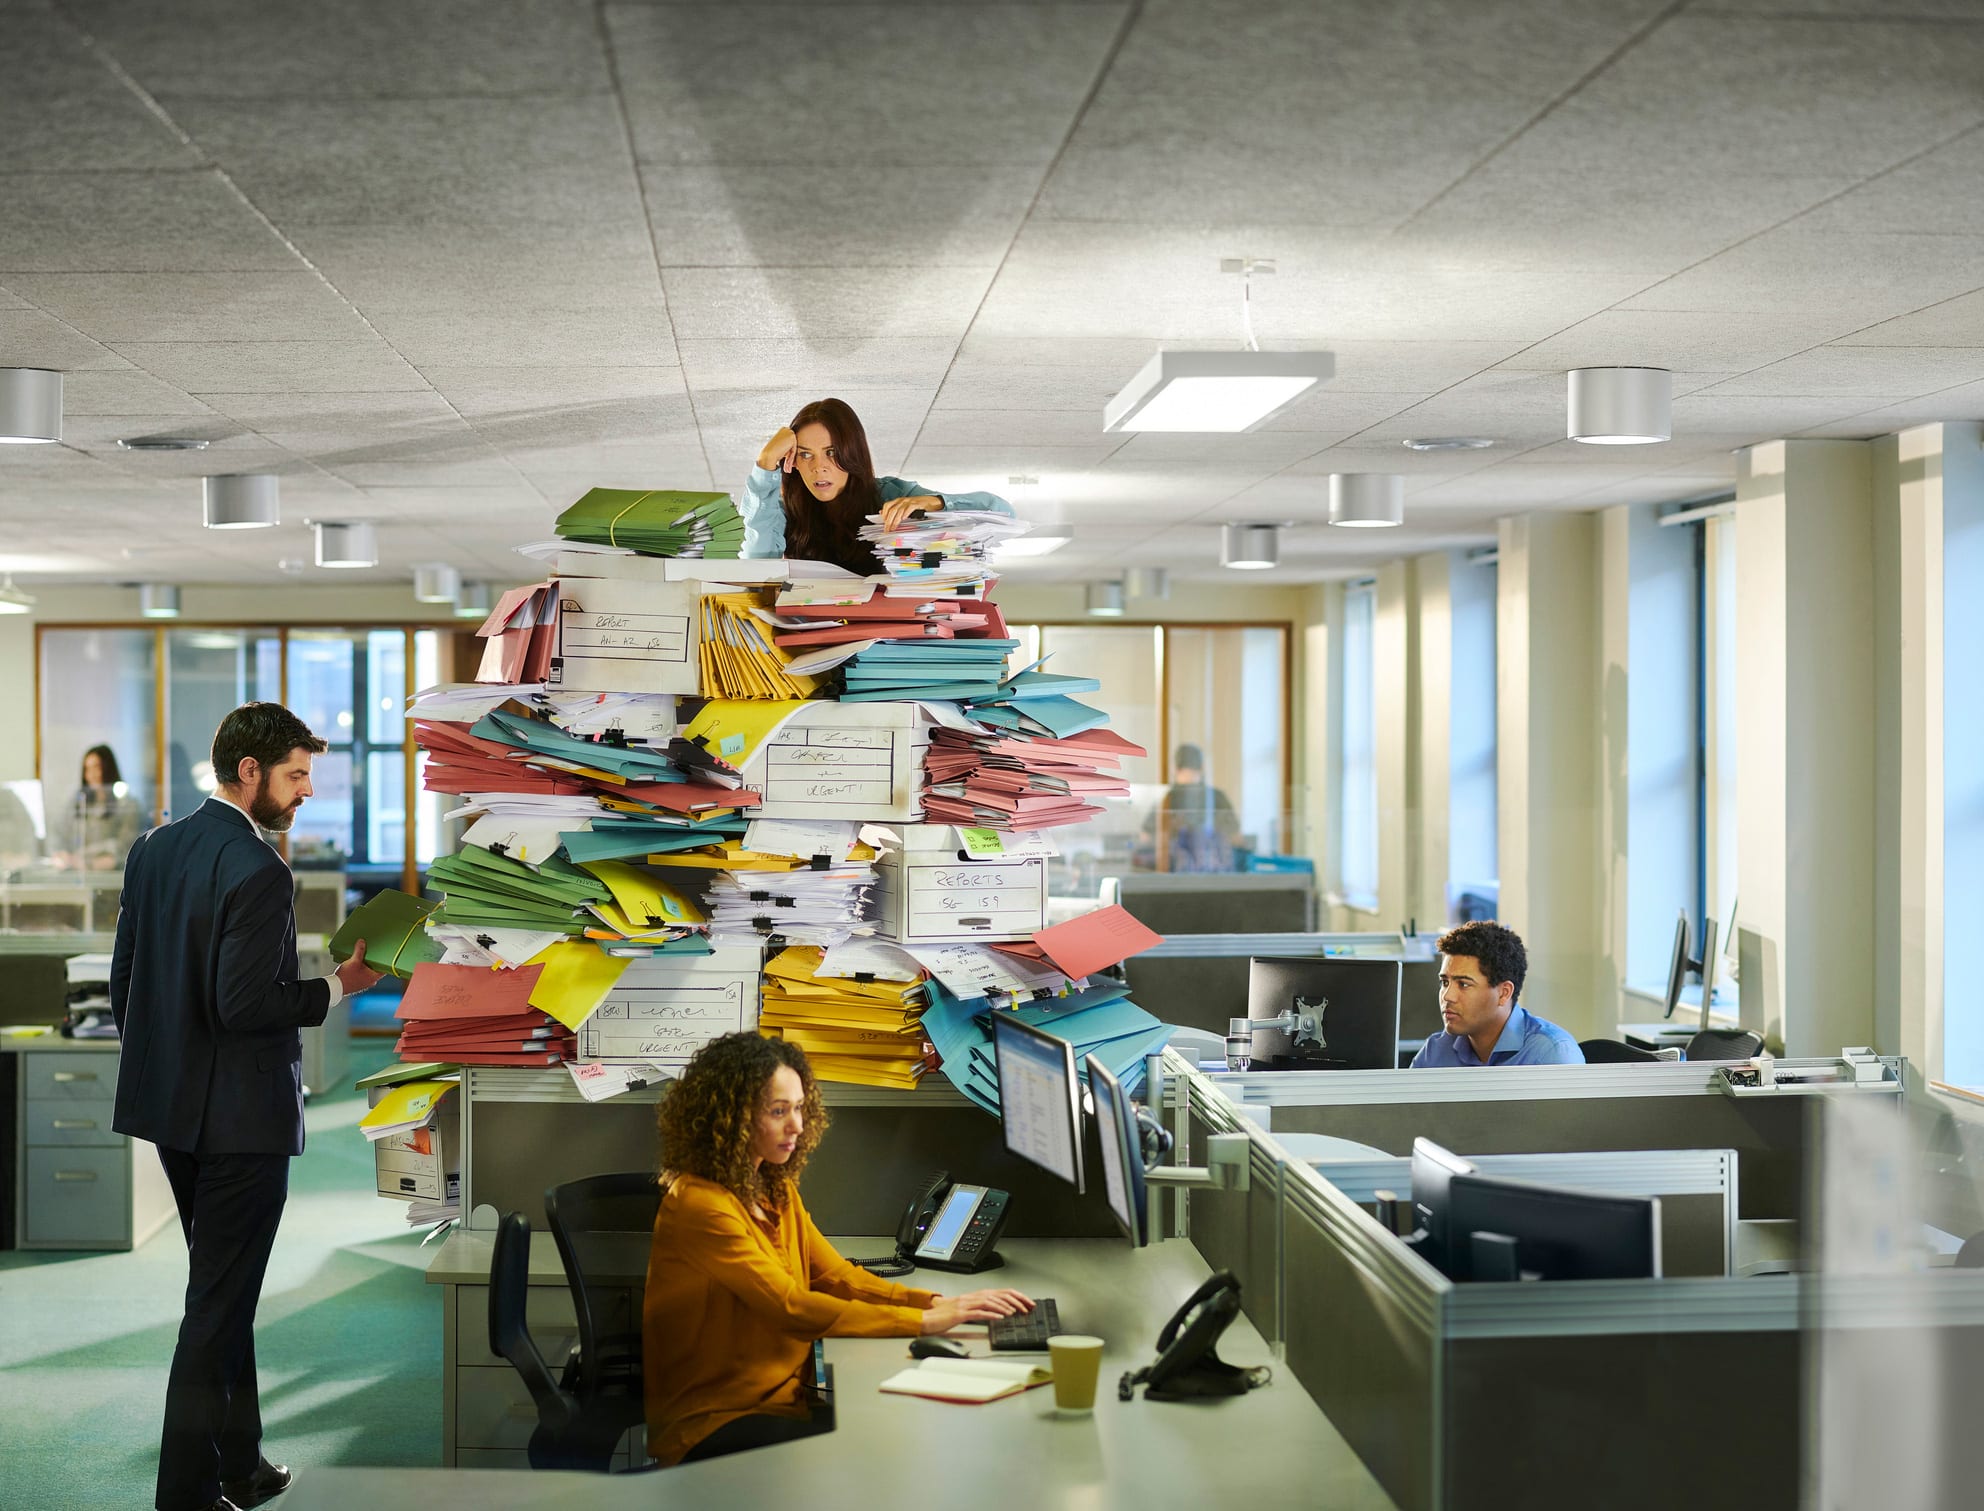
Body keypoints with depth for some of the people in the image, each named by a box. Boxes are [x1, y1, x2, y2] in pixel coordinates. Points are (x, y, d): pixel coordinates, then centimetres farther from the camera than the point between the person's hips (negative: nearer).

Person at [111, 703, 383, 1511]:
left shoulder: (154, 848, 6)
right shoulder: (258, 870, -20)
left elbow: (123, 981, 11)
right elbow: (245, 1005, -25)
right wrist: (339, 987, -12)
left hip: (172, 1108, 9)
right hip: (241, 1114, -9)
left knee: (223, 1290, 20)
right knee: (219, 1304, 0)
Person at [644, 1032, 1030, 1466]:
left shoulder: (775, 1189, 11)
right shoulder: (700, 1204, -19)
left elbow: (836, 1276, 8)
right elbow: (791, 1308, -23)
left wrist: (939, 1303, -8)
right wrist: (925, 1321, -22)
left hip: (781, 1396, 8)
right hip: (712, 1425, -8)